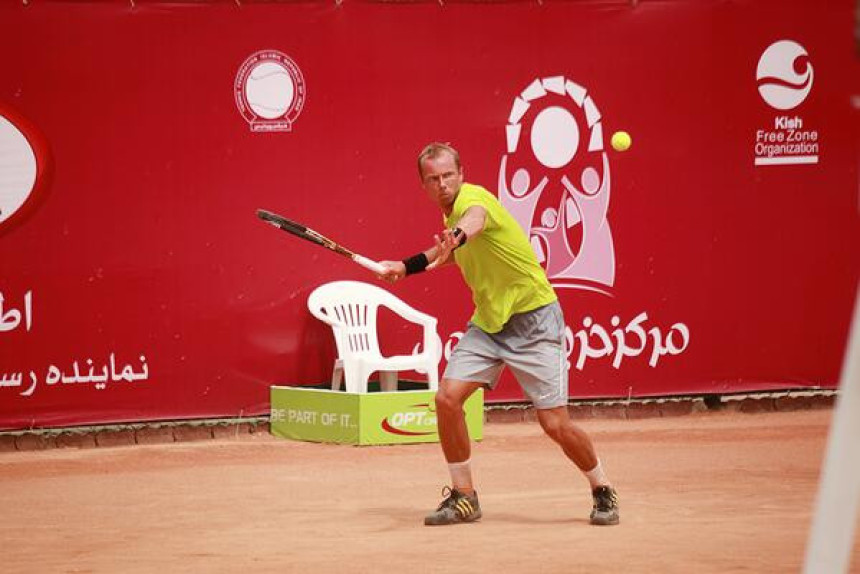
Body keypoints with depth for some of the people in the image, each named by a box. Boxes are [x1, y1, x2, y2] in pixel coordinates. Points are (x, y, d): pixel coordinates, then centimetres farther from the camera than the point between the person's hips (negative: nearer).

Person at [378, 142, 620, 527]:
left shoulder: (473, 198, -21)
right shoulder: (450, 211, 5)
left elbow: (475, 220, -49)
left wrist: (456, 237, -70)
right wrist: (407, 267, 27)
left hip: (532, 318, -7)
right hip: (488, 321, 7)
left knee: (555, 423, -11)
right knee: (447, 397, -11)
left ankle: (602, 490, 15)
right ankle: (463, 496, 3)